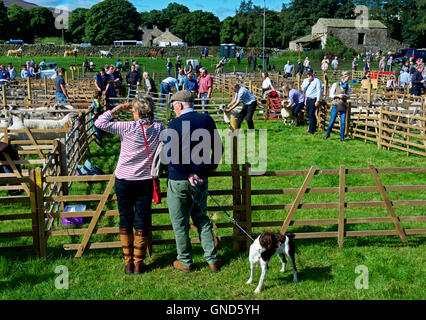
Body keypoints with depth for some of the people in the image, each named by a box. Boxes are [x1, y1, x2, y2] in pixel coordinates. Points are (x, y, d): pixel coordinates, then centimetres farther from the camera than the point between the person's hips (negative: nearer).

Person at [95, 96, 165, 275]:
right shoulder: (159, 128, -7)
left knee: (125, 221, 11)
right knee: (142, 223, 9)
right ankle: (139, 263, 15)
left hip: (124, 181, -2)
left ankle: (128, 262, 16)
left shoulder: (128, 128, -17)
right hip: (146, 181, 2)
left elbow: (100, 123, -14)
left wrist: (117, 109, -7)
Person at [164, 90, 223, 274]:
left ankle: (185, 262, 23)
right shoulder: (207, 120, 0)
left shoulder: (175, 124, -14)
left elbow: (170, 154, -20)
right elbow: (217, 147, 7)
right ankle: (212, 260, 19)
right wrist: (212, 165, 20)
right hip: (201, 179, 5)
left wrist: (188, 174, -15)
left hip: (178, 181, -4)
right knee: (202, 219, 19)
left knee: (180, 223, 11)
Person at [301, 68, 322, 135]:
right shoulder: (305, 80, 14)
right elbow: (303, 89, 2)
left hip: (313, 99, -6)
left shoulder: (316, 80, -4)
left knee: (311, 115, -8)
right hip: (307, 99, 6)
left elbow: (319, 91, -8)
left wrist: (317, 101, -15)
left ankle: (311, 130, -4)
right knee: (309, 114, 11)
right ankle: (313, 128, 26)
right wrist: (308, 81, -6)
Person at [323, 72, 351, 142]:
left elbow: (349, 96, 13)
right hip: (335, 104, -2)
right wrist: (338, 95, -17)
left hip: (344, 105, 2)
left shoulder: (348, 86, 9)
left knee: (343, 122, -3)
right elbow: (331, 95, 0)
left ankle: (342, 137, 7)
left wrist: (345, 96, -10)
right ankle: (327, 134, 20)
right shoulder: (335, 85, 0)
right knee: (332, 121, -1)